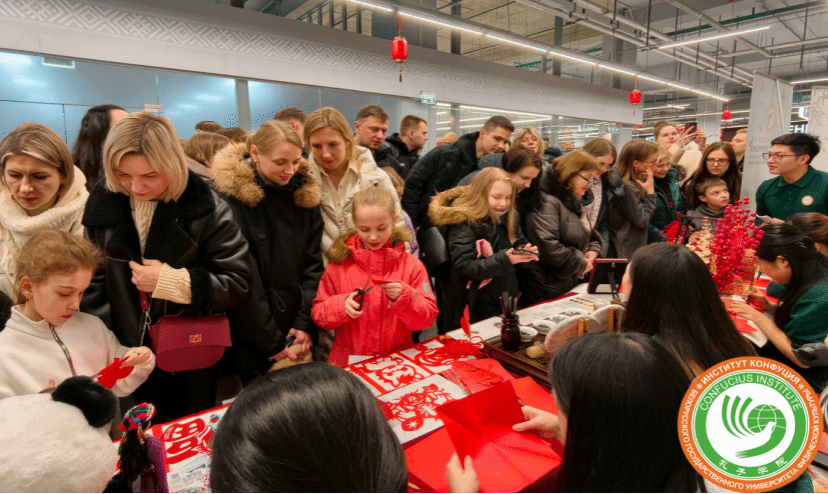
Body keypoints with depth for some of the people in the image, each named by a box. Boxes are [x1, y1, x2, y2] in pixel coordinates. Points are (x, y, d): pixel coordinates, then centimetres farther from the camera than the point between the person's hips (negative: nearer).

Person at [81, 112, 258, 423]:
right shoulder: (103, 205, -2)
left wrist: (174, 281, -22)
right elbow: (93, 288, 4)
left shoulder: (206, 209, -14)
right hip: (132, 356, 3)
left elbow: (238, 283, -14)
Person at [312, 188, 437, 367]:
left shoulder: (411, 265, 3)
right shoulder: (340, 264, 3)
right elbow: (317, 313, 7)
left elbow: (429, 317, 0)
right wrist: (340, 306, -12)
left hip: (397, 360, 1)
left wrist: (404, 297, -16)